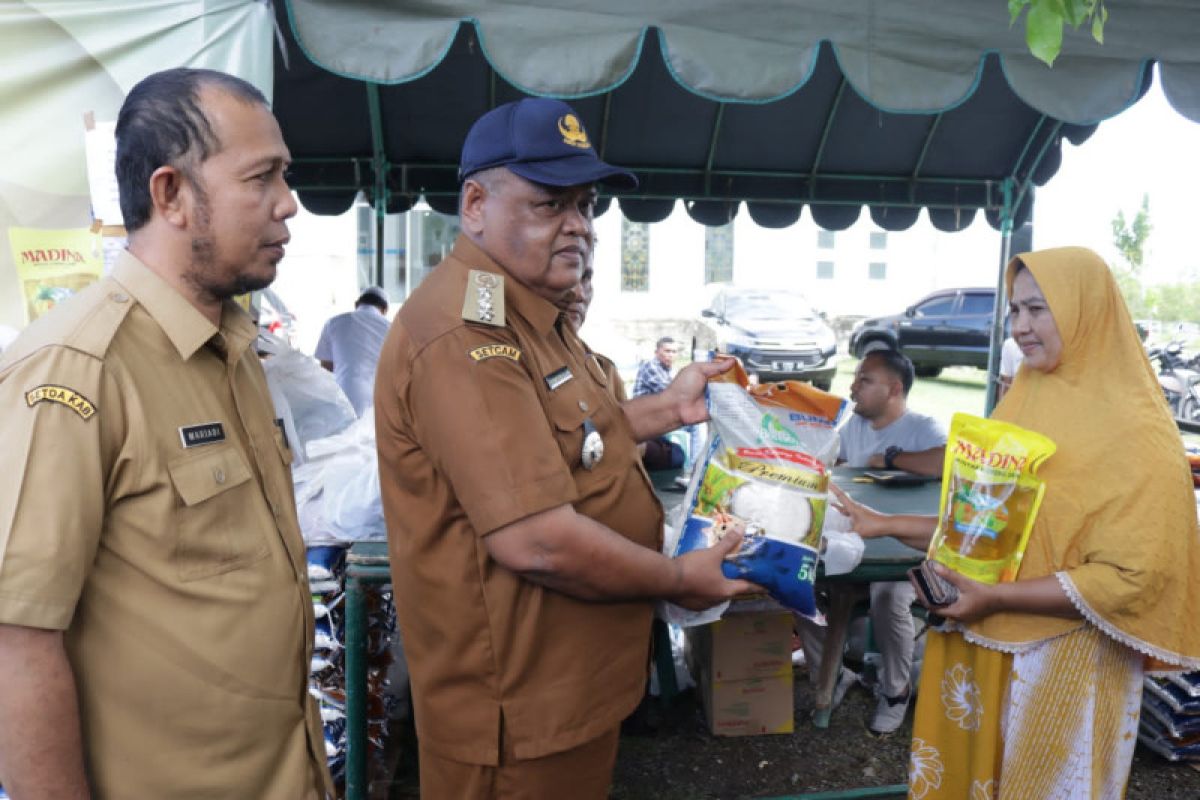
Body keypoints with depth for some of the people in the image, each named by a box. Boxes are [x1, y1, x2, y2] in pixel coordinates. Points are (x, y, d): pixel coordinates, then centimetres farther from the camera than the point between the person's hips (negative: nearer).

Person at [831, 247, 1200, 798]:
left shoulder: (1133, 431, -15)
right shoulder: (1022, 403, 5)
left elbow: (1130, 577, -19)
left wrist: (995, 597, -22)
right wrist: (884, 525, 1)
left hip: (1064, 662, -6)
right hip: (985, 644, 6)